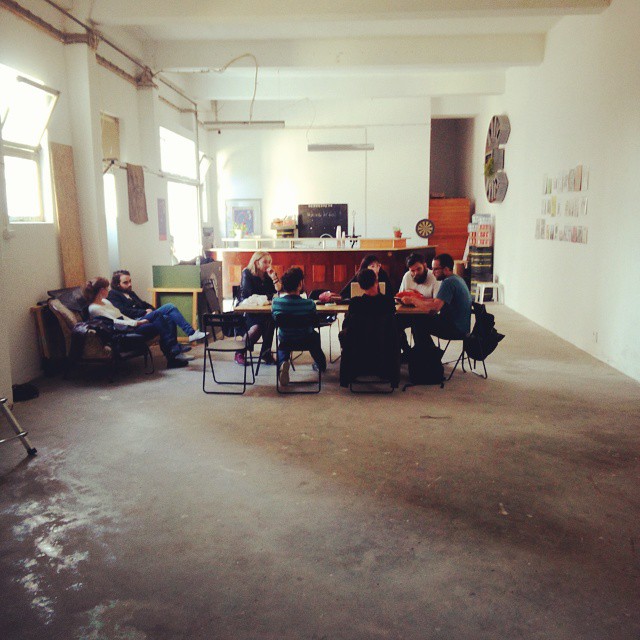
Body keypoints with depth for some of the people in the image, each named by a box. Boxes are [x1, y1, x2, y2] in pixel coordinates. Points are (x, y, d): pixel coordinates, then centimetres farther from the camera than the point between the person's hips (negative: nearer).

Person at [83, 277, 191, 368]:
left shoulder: (105, 301, 20)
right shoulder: (94, 309, -9)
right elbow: (114, 322, -17)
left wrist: (136, 321, 7)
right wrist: (137, 323, -16)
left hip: (130, 324, 9)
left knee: (158, 315, -13)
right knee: (158, 325, -22)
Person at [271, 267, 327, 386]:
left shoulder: (275, 302, -19)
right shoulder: (309, 304, -25)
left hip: (285, 342, 1)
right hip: (306, 343, -1)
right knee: (315, 335, 34)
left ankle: (282, 363, 7)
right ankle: (321, 364, 51)